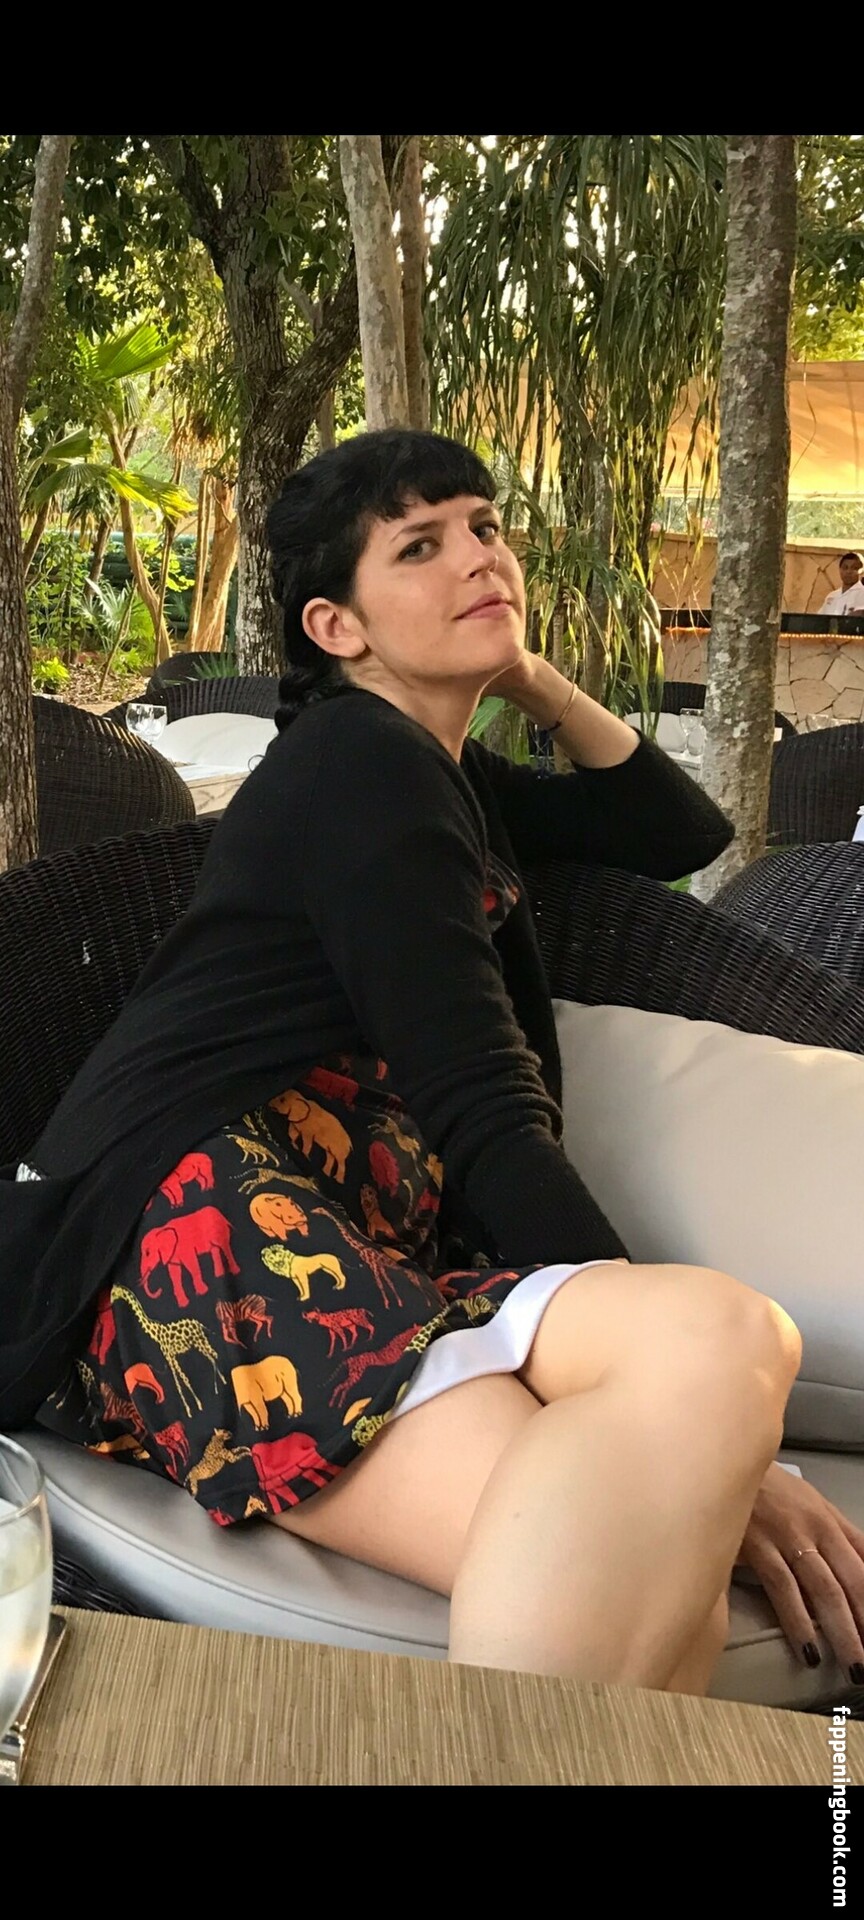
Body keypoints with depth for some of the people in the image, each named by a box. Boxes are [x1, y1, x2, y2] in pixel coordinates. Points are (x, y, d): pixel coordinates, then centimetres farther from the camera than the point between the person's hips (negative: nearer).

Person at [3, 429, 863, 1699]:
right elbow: (487, 1114, -11)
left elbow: (684, 836, 37)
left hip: (348, 1243, 9)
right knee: (727, 1337, -36)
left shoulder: (447, 777, 29)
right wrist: (703, 1411, -14)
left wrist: (539, 684, 26)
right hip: (200, 1211, -8)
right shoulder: (356, 759, 0)